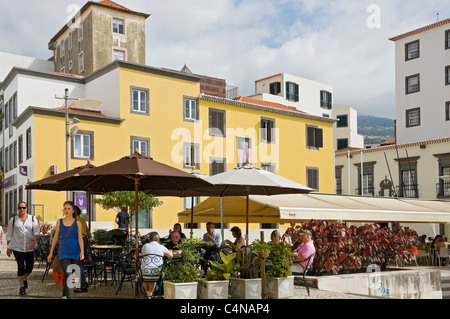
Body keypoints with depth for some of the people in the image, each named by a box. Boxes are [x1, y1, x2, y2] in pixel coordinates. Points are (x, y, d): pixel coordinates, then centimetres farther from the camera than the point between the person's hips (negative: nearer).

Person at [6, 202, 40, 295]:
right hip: (17, 247, -1)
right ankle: (22, 286, 7)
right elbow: (9, 234, 10)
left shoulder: (32, 218, 7)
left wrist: (34, 241, -16)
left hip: (29, 247, 1)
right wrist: (8, 247, 7)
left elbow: (37, 231, 0)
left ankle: (25, 279, 34)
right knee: (21, 266, -6)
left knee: (30, 266, 3)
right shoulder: (13, 220, 7)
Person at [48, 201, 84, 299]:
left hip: (75, 253, 1)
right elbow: (56, 237, 12)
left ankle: (65, 295, 31)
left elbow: (80, 238, -2)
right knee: (68, 275, -15)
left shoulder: (77, 223, 2)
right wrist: (51, 252, 14)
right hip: (64, 253, -1)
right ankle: (68, 297, -15)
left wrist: (82, 252, -15)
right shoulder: (59, 222, 5)